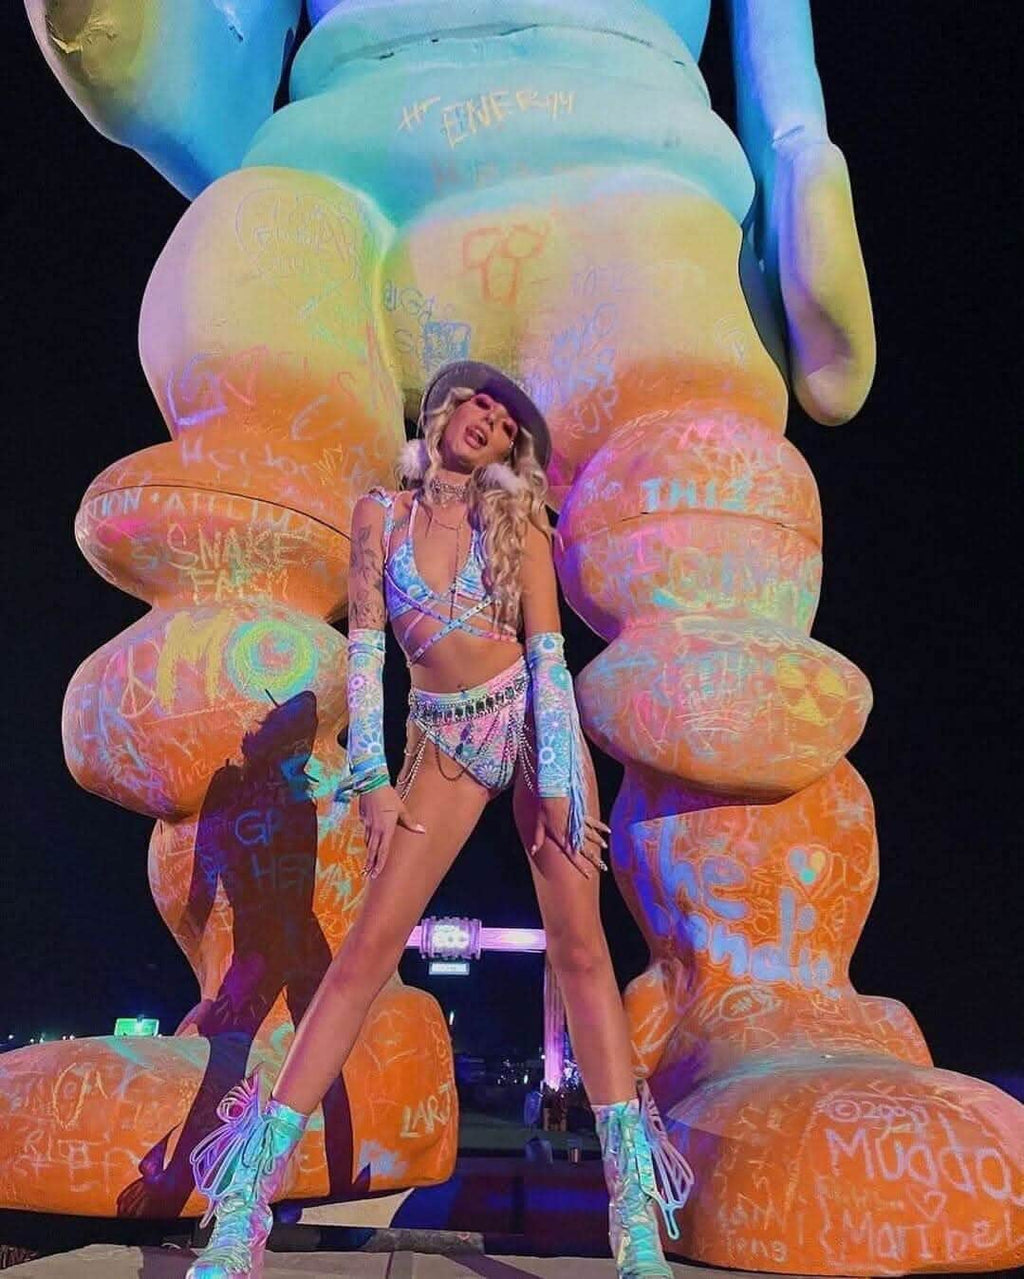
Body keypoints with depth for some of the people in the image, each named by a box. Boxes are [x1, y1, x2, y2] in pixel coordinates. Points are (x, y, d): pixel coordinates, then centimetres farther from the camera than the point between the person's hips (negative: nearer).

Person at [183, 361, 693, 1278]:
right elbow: (365, 648, 1)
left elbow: (546, 652, -4)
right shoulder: (381, 513, 5)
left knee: (579, 945, -4)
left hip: (534, 722, 0)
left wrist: (556, 784, -12)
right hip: (445, 742, 1)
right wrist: (372, 780, -6)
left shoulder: (516, 520, 2)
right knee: (368, 949, -6)